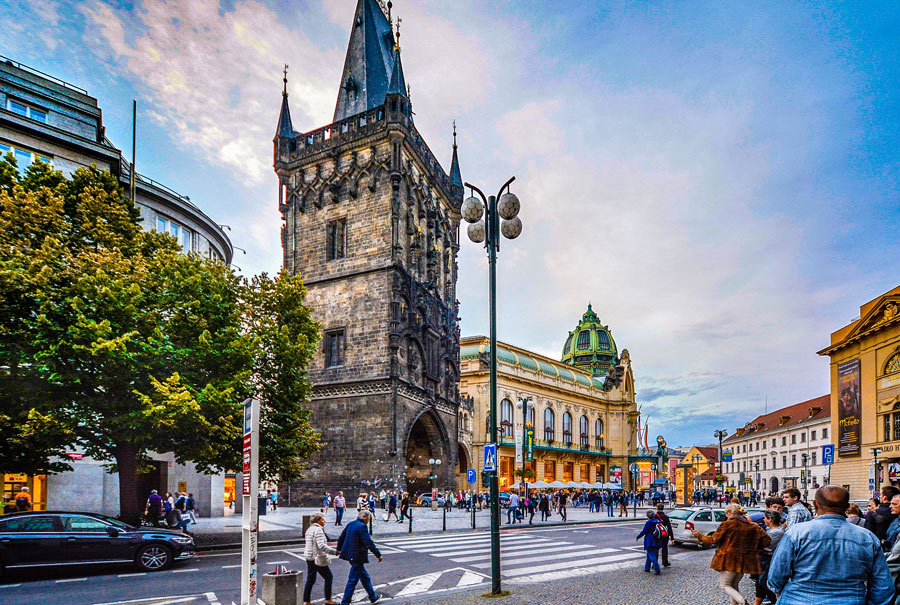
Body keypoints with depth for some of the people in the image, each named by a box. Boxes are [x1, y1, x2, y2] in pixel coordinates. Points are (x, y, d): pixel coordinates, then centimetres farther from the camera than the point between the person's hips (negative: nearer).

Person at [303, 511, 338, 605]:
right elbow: (321, 545, -26)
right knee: (328, 577, 5)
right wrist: (334, 552, -25)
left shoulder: (310, 529, 12)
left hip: (309, 557, 9)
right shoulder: (318, 530, -17)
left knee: (310, 579, 12)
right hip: (318, 558, -9)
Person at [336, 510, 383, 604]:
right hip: (357, 556, -10)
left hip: (350, 555, 10)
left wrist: (339, 549, 34)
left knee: (365, 577, 21)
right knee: (353, 580, -1)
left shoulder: (350, 524, 8)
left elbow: (341, 538, 17)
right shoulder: (362, 526, -18)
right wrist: (378, 555, -16)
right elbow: (369, 542, -21)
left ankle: (373, 597, 33)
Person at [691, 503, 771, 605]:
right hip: (744, 561, 6)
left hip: (729, 560, -6)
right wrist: (753, 548, 16)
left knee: (724, 585, 6)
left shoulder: (727, 525, -10)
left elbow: (713, 539, -6)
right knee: (734, 585, 22)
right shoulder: (754, 526, 5)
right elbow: (767, 540, 4)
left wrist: (699, 536, 10)